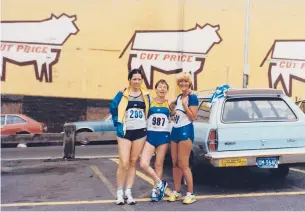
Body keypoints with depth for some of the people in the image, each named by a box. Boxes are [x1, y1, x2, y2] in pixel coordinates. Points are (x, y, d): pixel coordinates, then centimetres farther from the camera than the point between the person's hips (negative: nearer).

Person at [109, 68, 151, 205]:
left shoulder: (146, 95, 7)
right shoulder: (122, 94, -3)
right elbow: (113, 109, 0)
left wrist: (145, 124, 5)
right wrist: (118, 124, -5)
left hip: (140, 132, 3)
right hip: (125, 132, -3)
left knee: (133, 162, 7)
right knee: (124, 163, -8)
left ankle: (128, 192, 15)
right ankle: (119, 193, 7)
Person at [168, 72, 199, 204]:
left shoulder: (192, 97, -10)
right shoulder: (179, 96, 14)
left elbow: (192, 117, -15)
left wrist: (185, 105, -23)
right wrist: (172, 108, 5)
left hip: (185, 131, -8)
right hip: (175, 130, 8)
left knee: (183, 165, -5)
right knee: (175, 164, 10)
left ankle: (190, 194, 6)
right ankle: (176, 192, 20)